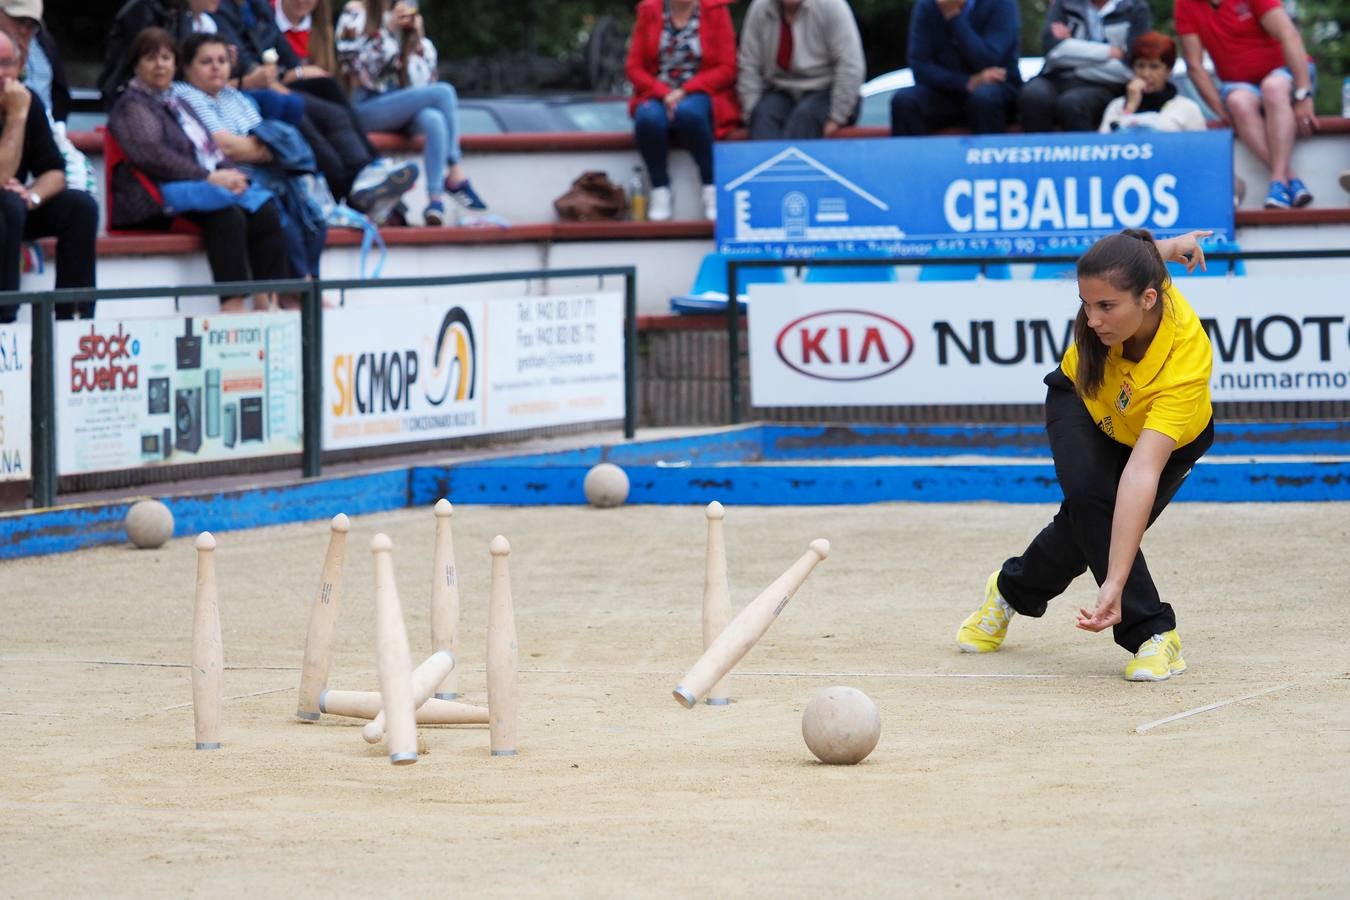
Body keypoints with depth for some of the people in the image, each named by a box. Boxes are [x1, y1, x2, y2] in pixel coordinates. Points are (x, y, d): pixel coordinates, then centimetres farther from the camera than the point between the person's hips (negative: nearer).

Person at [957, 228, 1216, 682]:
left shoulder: (1186, 362, -45)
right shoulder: (1115, 287, -36)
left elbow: (1142, 473, -52)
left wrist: (1114, 584, -57)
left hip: (1171, 436, -2)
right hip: (1084, 401, 2)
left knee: (1089, 529, -14)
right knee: (1088, 496, -22)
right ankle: (1153, 632, -7)